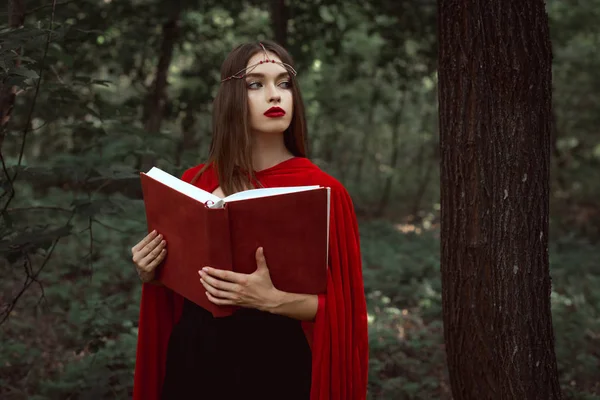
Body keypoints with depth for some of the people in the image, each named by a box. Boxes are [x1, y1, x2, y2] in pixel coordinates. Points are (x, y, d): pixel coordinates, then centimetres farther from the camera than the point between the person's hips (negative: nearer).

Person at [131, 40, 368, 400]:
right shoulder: (195, 182, 0)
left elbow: (341, 306, -10)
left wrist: (273, 300, -25)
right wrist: (152, 274, -8)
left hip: (280, 366, -3)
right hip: (196, 360, 3)